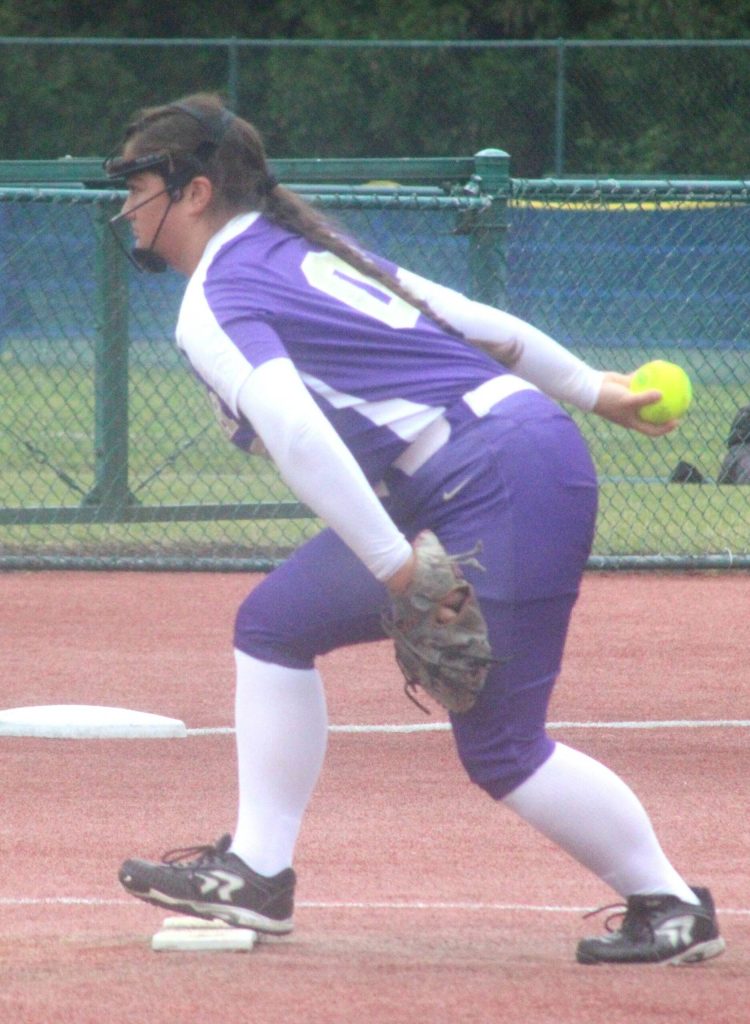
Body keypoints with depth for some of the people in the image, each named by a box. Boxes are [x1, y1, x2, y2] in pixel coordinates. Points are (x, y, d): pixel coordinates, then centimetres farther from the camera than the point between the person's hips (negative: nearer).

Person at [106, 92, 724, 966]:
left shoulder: (214, 302, -8)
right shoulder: (305, 248, 18)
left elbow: (296, 434, -23)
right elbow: (471, 317, 22)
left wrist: (400, 570, -26)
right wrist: (591, 391, 31)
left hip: (507, 477, -10)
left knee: (499, 748, -6)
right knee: (274, 624, 13)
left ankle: (672, 908, 6)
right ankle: (257, 873, 14)